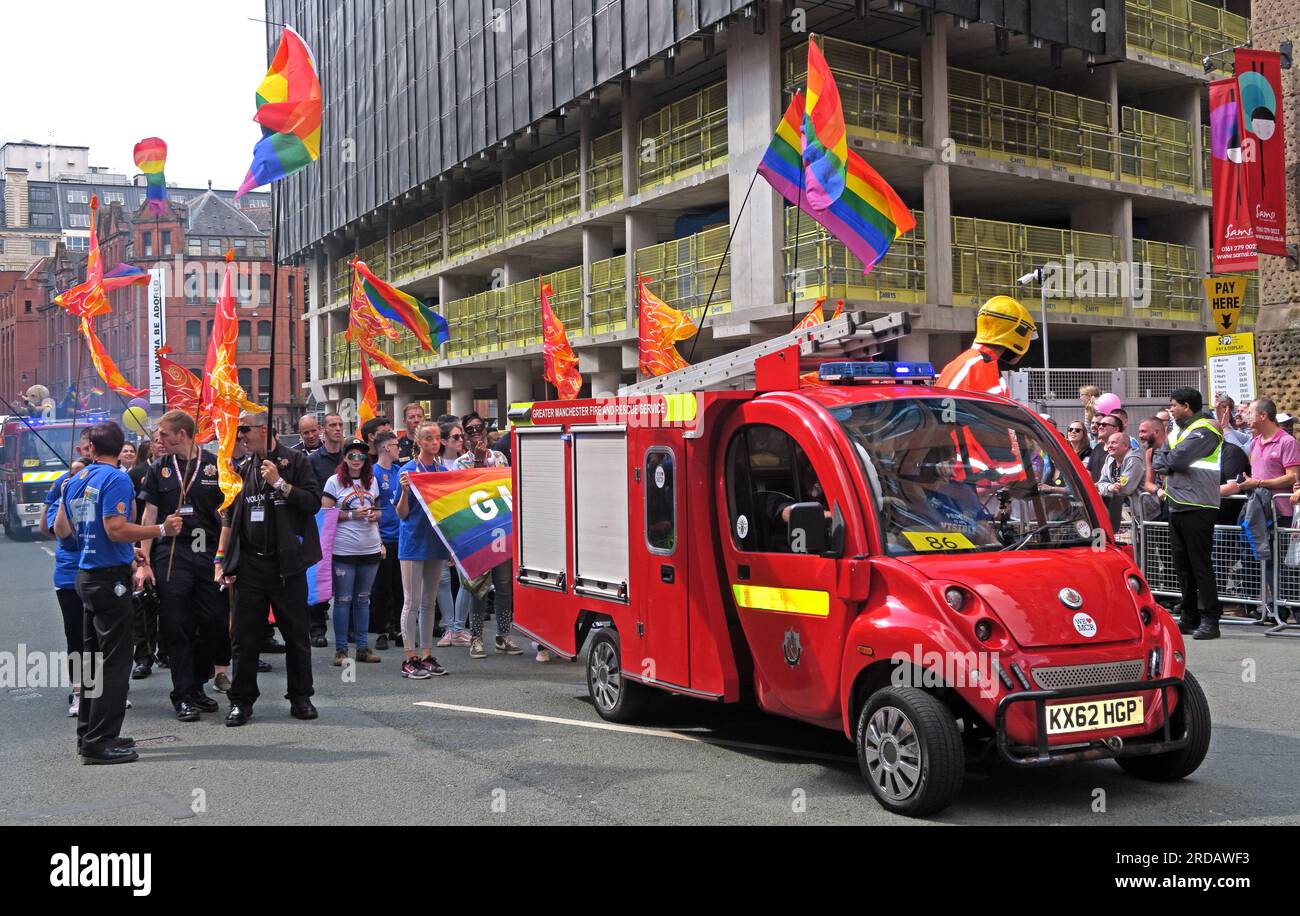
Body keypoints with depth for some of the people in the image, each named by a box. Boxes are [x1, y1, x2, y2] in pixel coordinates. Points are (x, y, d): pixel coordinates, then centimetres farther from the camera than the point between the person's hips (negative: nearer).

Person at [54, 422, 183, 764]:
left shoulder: (75, 481, 11)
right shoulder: (116, 479, -13)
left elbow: (61, 529, 18)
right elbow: (116, 529, -22)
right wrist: (163, 530, -16)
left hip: (86, 576, 9)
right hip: (110, 577, -9)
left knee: (92, 656, 15)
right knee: (114, 659, -5)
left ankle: (88, 734, 21)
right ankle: (101, 741, -5)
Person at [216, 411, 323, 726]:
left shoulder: (295, 461, -2)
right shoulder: (243, 468, 11)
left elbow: (313, 502, -10)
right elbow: (230, 516, 15)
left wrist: (279, 482, -16)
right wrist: (221, 559, 10)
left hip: (287, 562, -3)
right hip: (250, 564, 3)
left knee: (296, 634, 5)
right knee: (245, 637, 5)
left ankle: (300, 697, 17)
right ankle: (241, 700, 15)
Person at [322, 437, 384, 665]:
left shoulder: (372, 481, 12)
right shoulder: (334, 482, -2)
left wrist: (376, 514, 1)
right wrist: (351, 515, -14)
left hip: (370, 549, 4)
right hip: (343, 550, -4)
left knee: (363, 599, 10)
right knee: (343, 600, 0)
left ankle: (363, 646, 16)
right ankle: (341, 649, 6)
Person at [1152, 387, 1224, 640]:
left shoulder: (1205, 430, -8)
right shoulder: (1176, 431, 20)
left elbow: (1177, 459, -18)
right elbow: (1158, 461, 13)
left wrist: (1163, 460, 1)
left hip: (1198, 506, -9)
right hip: (1176, 506, 9)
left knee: (1200, 565, -7)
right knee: (1182, 564, 11)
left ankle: (1210, 620, -4)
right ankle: (1190, 618, 18)